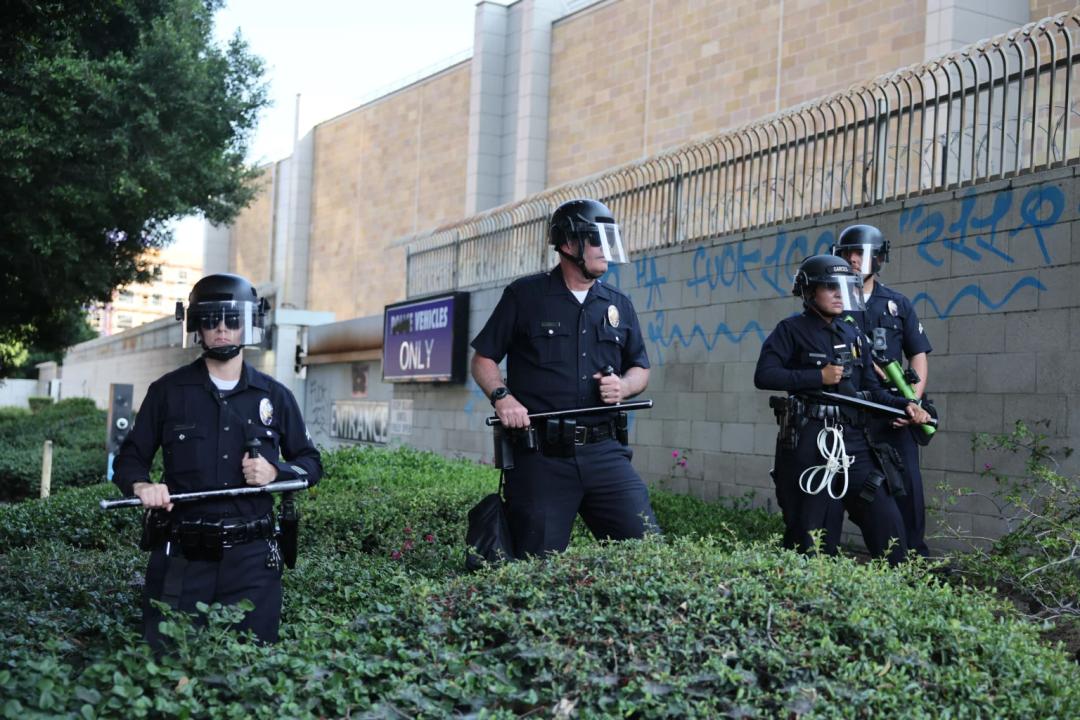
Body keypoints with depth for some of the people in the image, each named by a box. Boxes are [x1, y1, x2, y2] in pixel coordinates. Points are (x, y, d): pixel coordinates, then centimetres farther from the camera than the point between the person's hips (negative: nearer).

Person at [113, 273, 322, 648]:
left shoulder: (275, 396, 9)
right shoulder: (167, 391, 6)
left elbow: (310, 462, 15)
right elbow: (130, 458, 11)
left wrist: (275, 472, -6)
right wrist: (143, 486, -11)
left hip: (251, 559, 1)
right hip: (181, 557, 0)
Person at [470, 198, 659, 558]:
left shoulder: (618, 305, 14)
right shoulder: (525, 295, 4)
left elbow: (640, 369, 22)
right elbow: (483, 359, 6)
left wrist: (623, 386, -1)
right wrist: (502, 396, -13)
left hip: (603, 451, 3)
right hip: (540, 456, -3)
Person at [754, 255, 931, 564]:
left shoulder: (853, 334, 16)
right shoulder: (792, 330, -1)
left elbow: (872, 389, 17)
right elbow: (764, 375, -13)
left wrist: (905, 405, 0)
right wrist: (818, 377, -13)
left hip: (853, 441, 5)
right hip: (809, 443, -5)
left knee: (887, 523, 0)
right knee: (812, 534, 2)